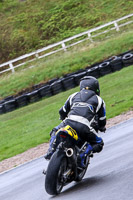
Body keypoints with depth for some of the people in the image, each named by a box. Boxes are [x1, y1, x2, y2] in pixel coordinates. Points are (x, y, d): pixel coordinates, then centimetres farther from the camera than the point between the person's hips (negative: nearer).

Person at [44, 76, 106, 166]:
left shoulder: (74, 96, 27)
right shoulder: (99, 100, 21)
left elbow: (62, 111, 35)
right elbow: (102, 120, 24)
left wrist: (64, 119, 59)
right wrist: (102, 128, 49)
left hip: (69, 123, 3)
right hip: (84, 128, -3)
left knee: (55, 131, 33)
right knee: (99, 143, 19)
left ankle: (50, 152, 11)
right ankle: (81, 157, -5)